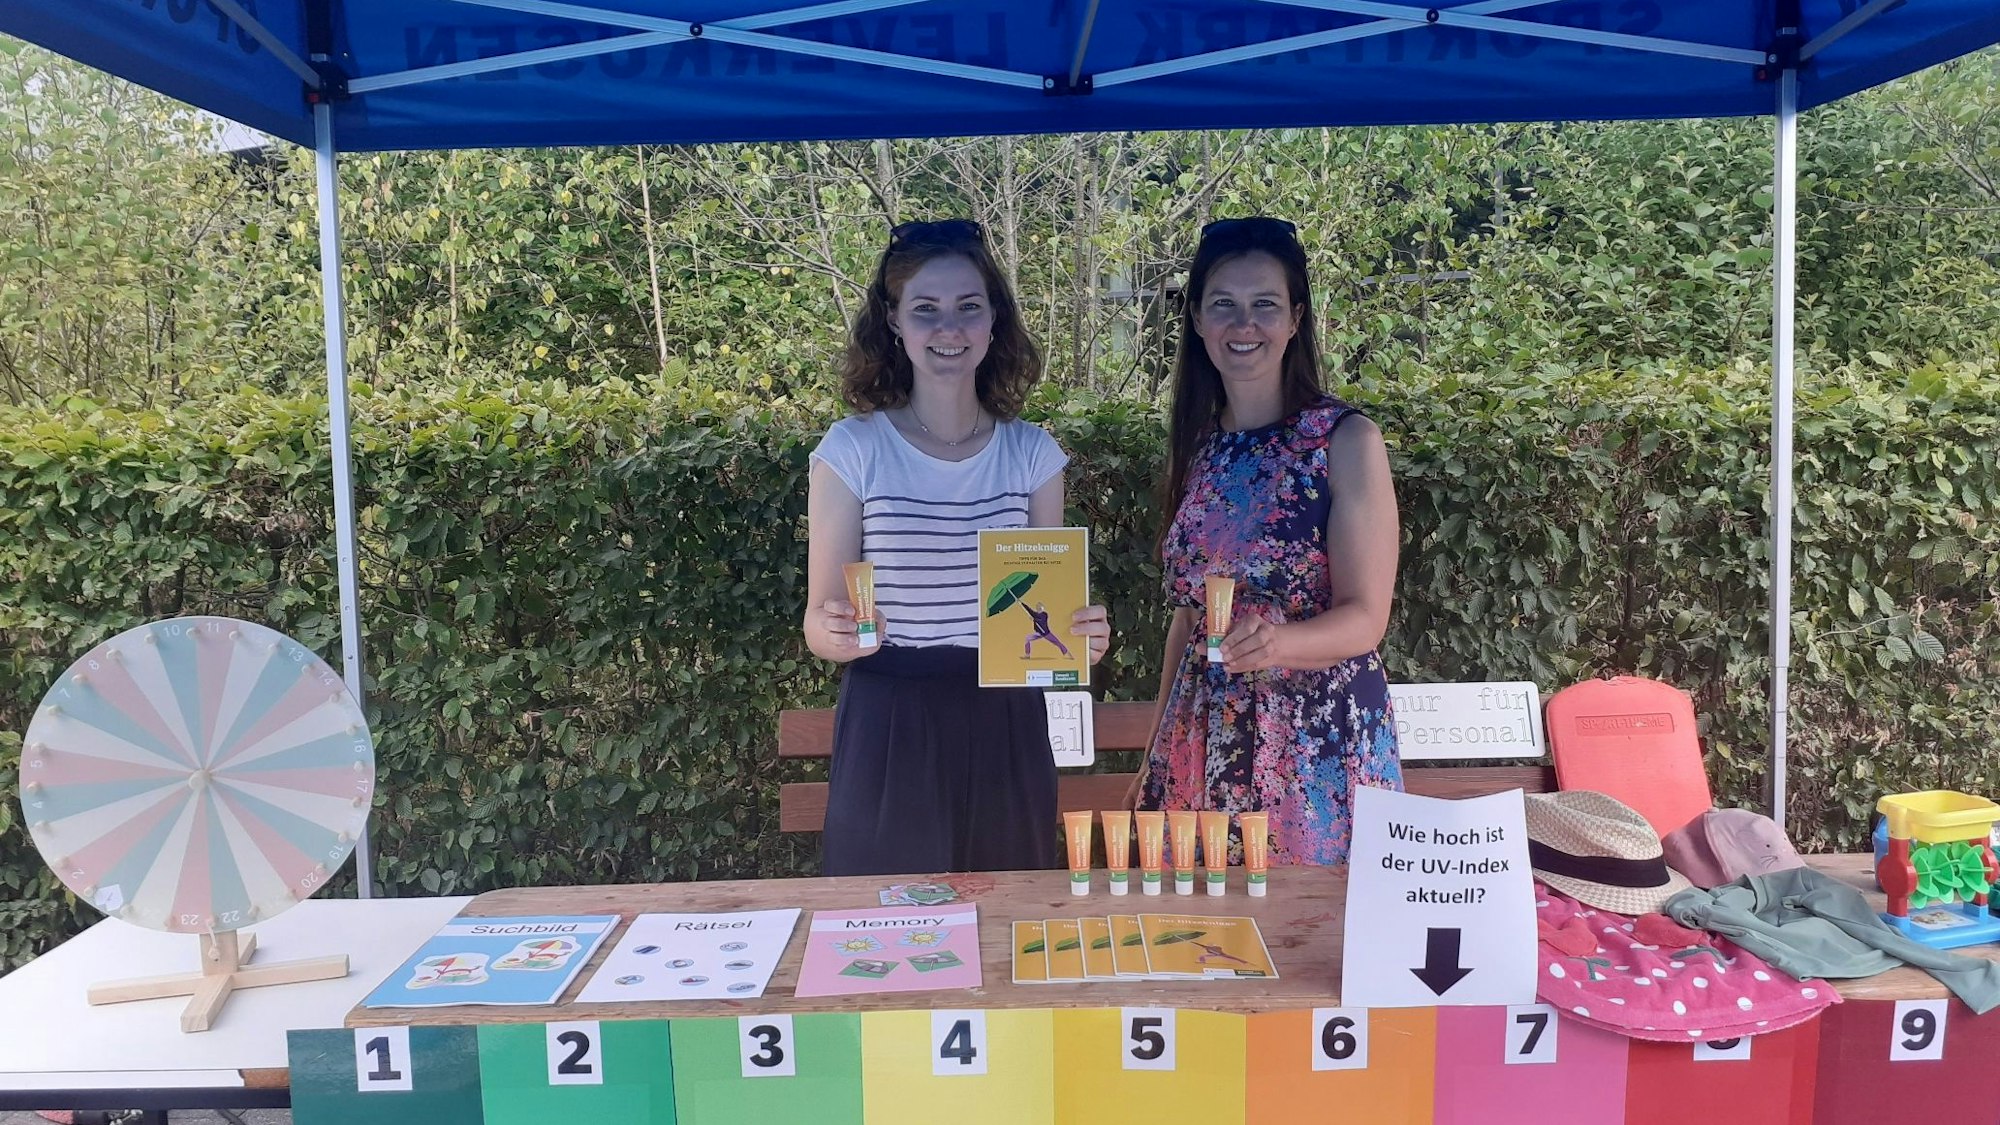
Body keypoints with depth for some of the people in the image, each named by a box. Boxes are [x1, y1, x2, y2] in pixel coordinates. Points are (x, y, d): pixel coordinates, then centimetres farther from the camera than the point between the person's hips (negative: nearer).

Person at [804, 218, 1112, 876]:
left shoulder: (1032, 452, 3)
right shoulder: (852, 451, -5)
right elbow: (820, 625, -4)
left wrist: (1082, 634, -12)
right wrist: (840, 633, -25)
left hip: (1004, 731, 3)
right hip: (888, 730, -2)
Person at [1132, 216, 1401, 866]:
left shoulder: (1346, 440, -8)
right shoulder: (1198, 445, 7)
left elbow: (1365, 617, -11)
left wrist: (1279, 640, -31)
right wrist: (1156, 756, 12)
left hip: (1319, 742, -4)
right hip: (1204, 742, 4)